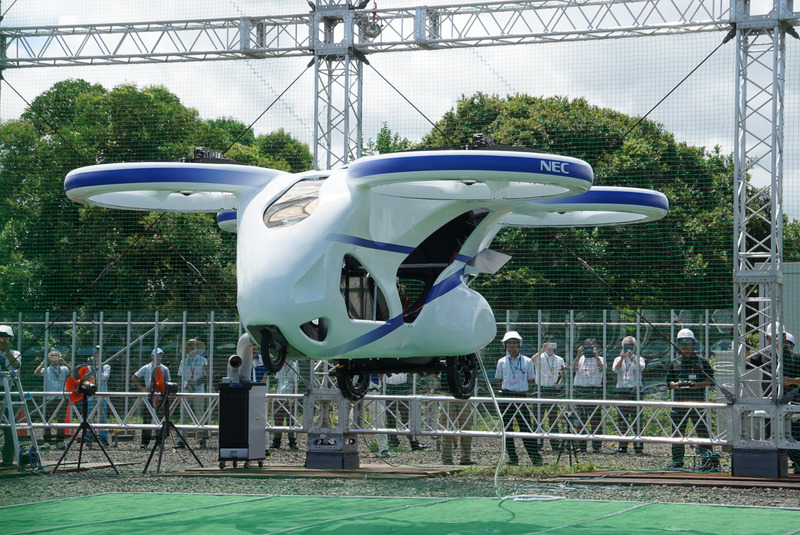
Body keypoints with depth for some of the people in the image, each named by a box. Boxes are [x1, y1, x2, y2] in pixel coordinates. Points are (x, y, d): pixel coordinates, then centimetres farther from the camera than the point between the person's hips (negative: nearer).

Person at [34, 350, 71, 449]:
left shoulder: (63, 369, 10)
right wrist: (44, 362, -12)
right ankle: (47, 442, 0)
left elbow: (71, 371, -7)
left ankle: (60, 442, 6)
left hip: (61, 399, 0)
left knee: (61, 421, 0)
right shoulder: (46, 370, 8)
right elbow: (36, 372, -9)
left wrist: (64, 362, -13)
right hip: (48, 399, 0)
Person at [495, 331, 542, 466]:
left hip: (521, 395, -1)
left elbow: (530, 381, 13)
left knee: (525, 427, -8)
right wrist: (507, 391, 8)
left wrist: (524, 391, 4)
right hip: (506, 396, 2)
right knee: (507, 427, 0)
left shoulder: (527, 361, 6)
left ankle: (536, 457, -8)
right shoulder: (502, 362, 8)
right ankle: (512, 458, 6)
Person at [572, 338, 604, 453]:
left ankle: (596, 445, -2)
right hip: (580, 390, 3)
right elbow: (574, 368, -4)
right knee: (581, 418, 3)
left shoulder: (599, 359, 8)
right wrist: (579, 356, -16)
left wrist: (596, 356, -23)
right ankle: (581, 445, 8)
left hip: (595, 390, -3)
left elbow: (602, 368, -13)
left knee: (595, 419, -5)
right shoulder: (580, 359, 13)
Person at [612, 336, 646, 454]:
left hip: (635, 390, -2)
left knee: (636, 418, -7)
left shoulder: (639, 359, 10)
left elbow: (640, 368, -10)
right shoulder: (618, 359, 15)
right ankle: (622, 445, 5)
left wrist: (632, 358, -19)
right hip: (621, 391, 2)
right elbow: (615, 369, -5)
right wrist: (622, 358, -18)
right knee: (622, 419, 2)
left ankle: (638, 445, -7)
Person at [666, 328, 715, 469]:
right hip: (679, 403, 3)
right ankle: (677, 461, 9)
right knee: (677, 433, 3)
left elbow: (710, 380, 2)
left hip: (697, 401, -3)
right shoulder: (674, 363, 13)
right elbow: (668, 381, 13)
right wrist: (676, 385, -8)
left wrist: (696, 385, -14)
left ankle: (706, 457, -1)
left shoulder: (701, 362, 5)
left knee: (703, 431, -6)